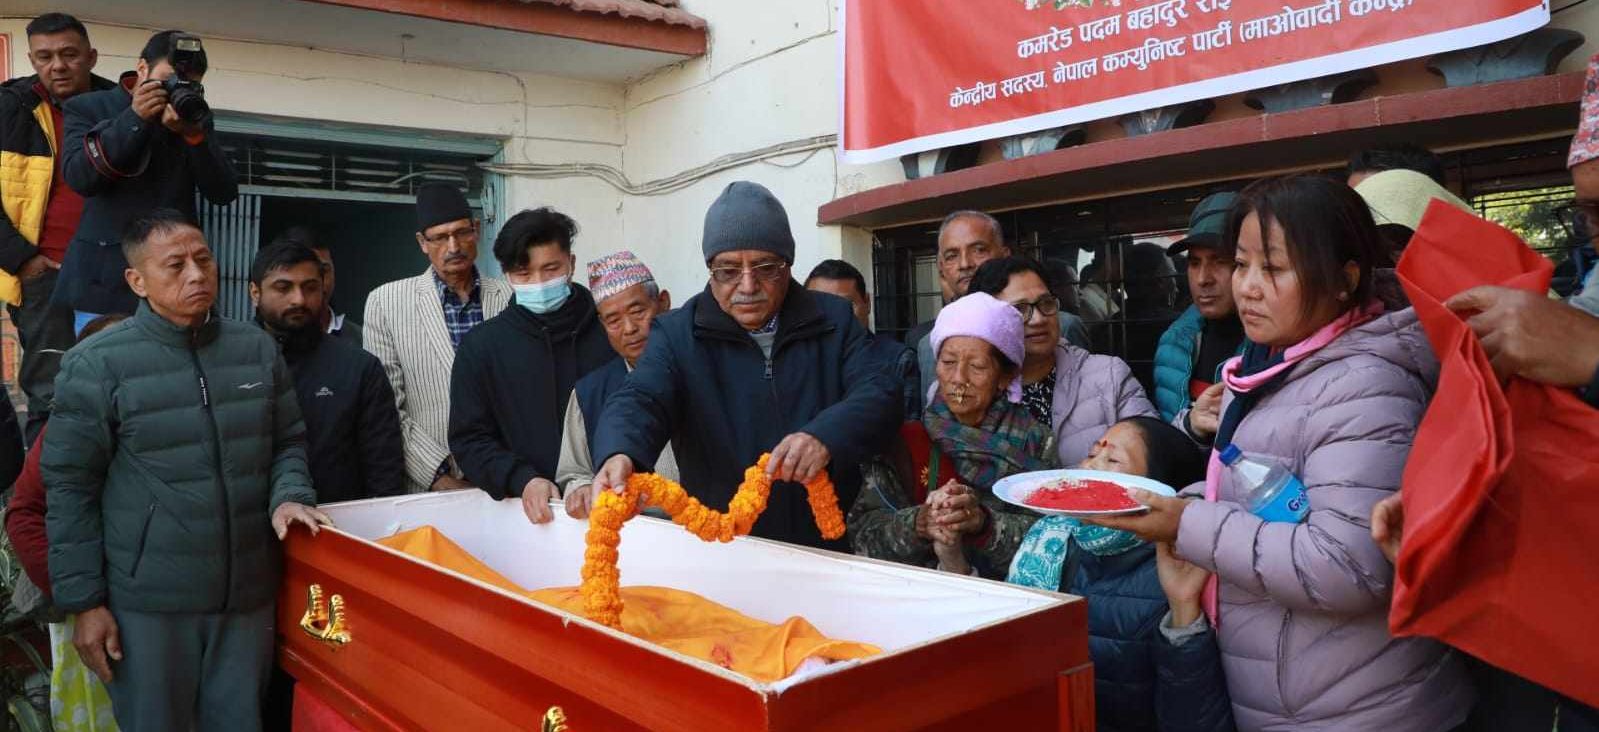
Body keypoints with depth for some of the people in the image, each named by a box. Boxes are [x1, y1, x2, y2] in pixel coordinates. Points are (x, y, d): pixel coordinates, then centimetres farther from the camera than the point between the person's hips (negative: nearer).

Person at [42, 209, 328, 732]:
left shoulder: (257, 349, 6)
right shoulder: (97, 364, -6)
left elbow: (288, 442, 13)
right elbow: (70, 487, -4)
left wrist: (288, 496, -8)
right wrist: (83, 601, -5)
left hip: (248, 595, 3)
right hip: (147, 603, -3)